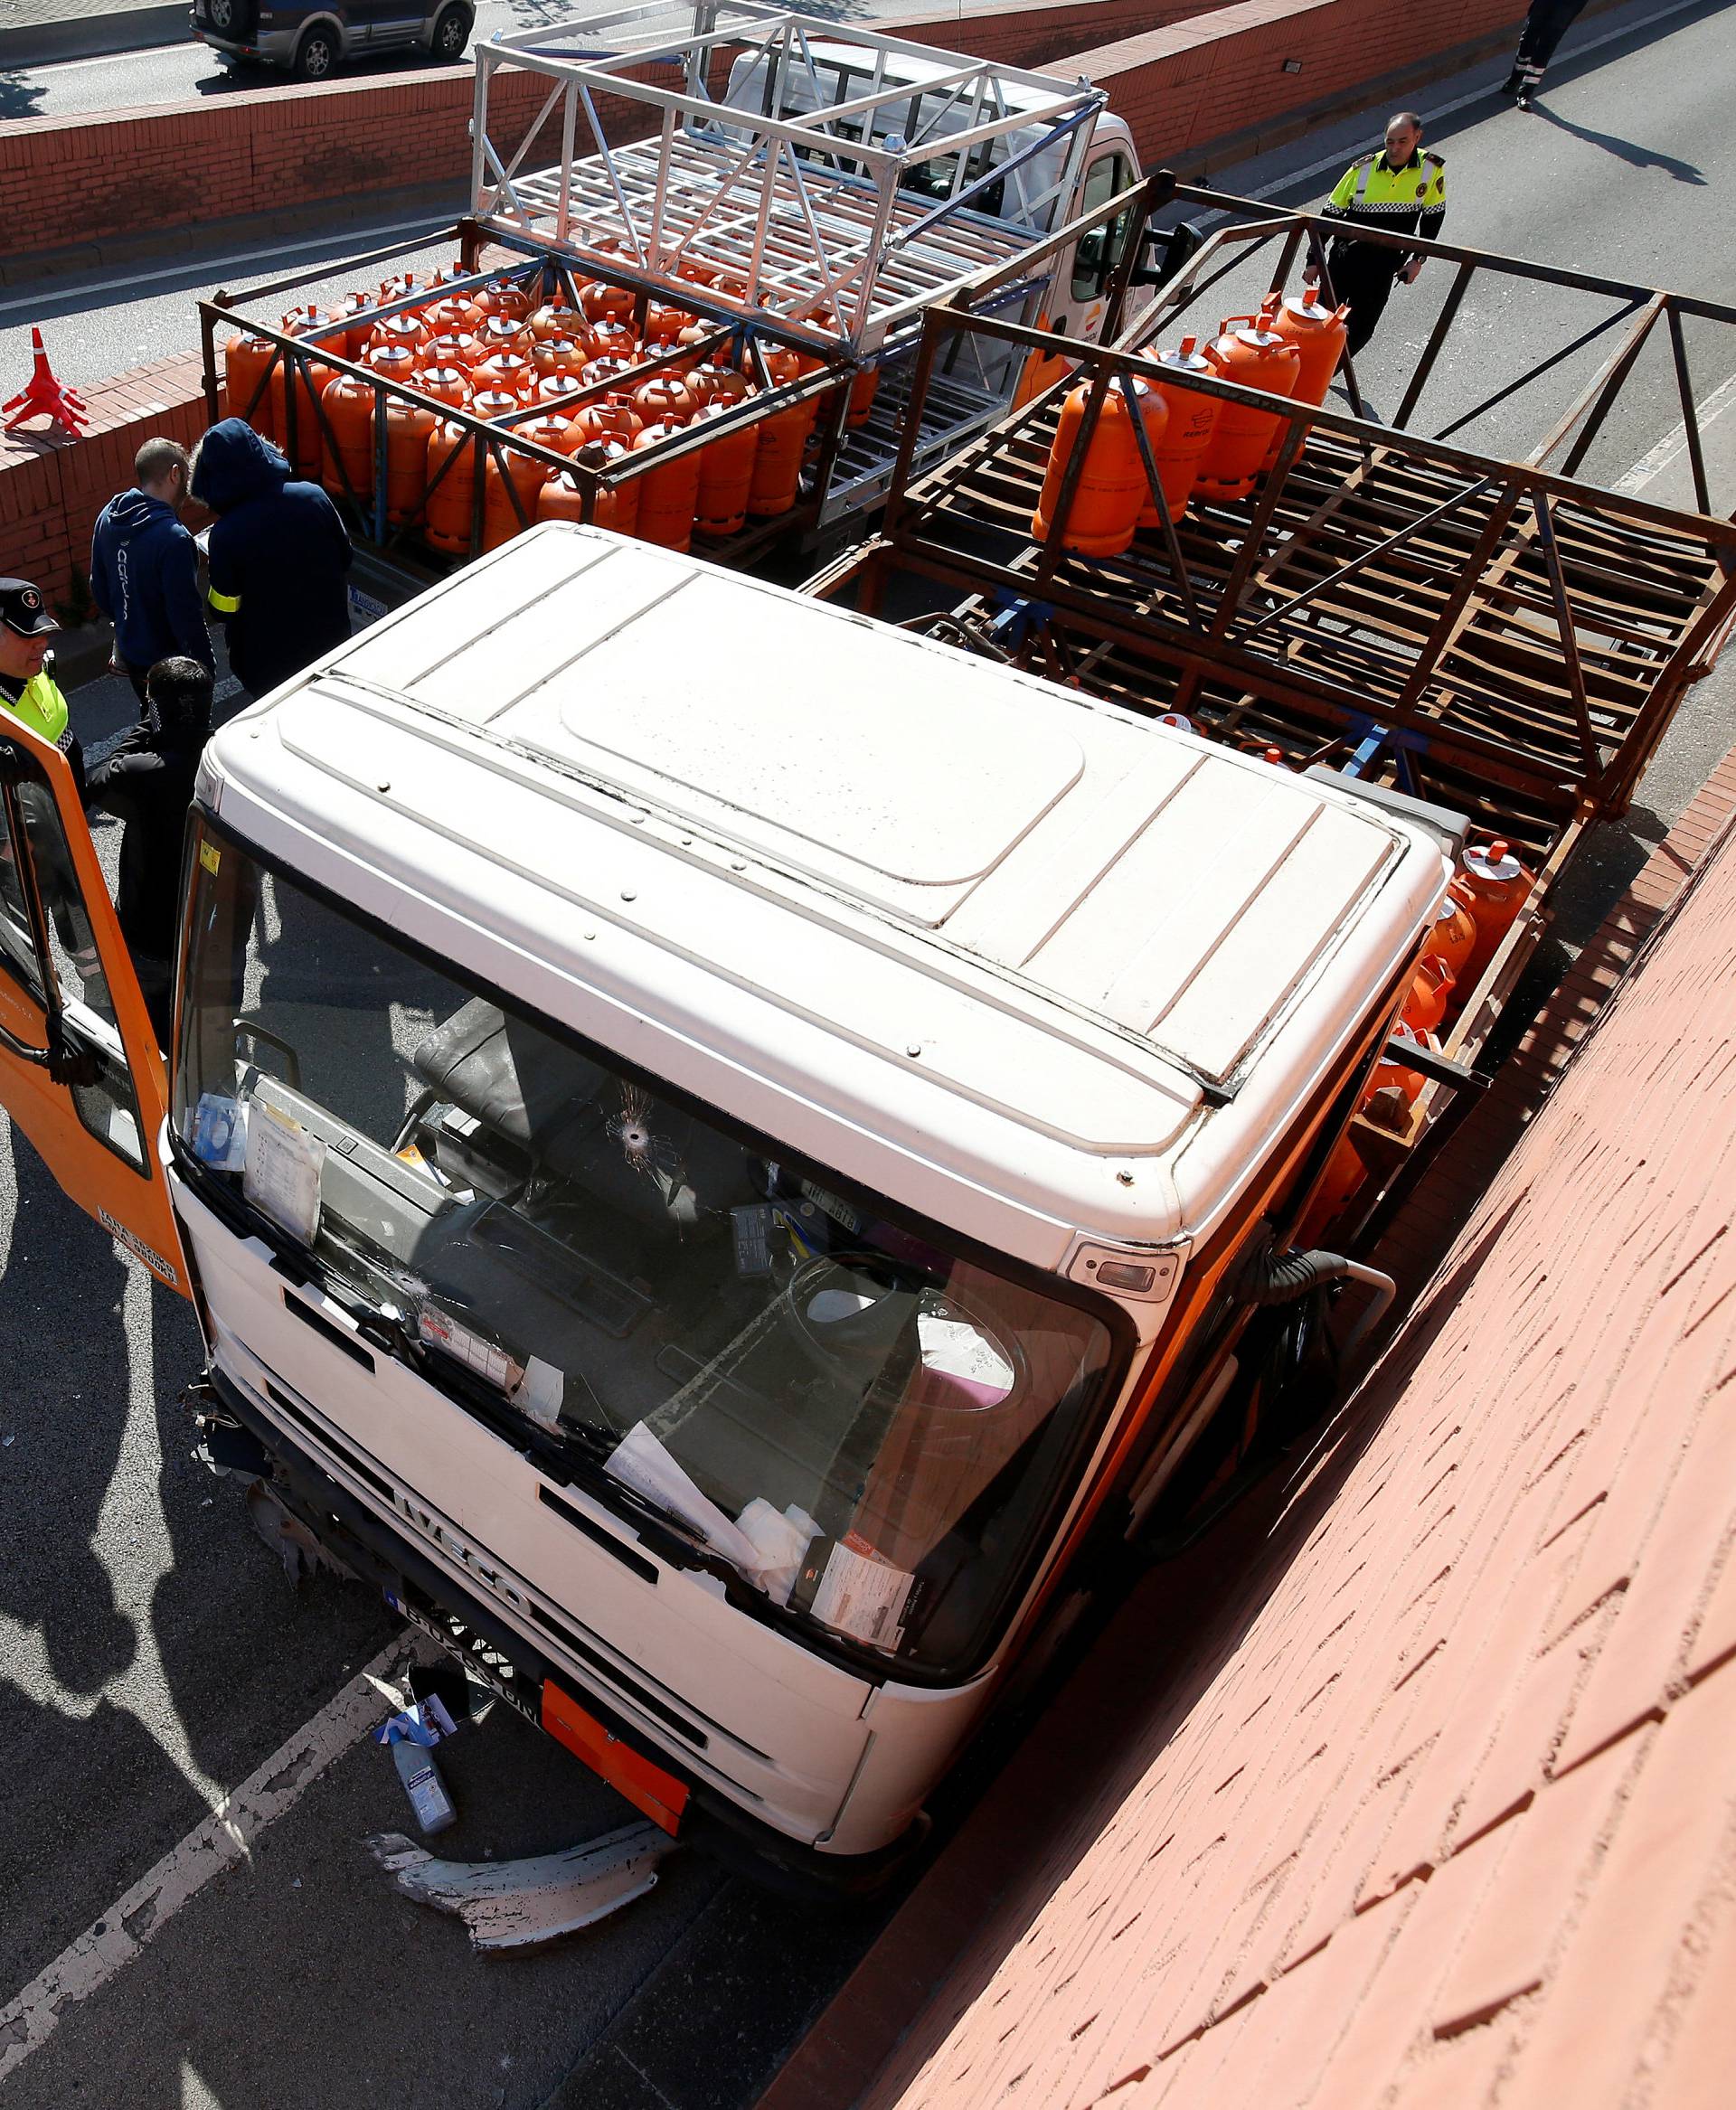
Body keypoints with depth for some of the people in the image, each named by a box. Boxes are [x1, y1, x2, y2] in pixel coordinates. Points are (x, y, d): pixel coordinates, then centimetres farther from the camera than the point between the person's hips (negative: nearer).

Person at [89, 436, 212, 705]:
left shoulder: (108, 517, -2)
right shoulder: (173, 538, -28)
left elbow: (99, 587, 10)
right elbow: (186, 614, -26)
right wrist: (206, 665, -15)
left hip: (129, 651, 8)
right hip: (167, 663, -8)